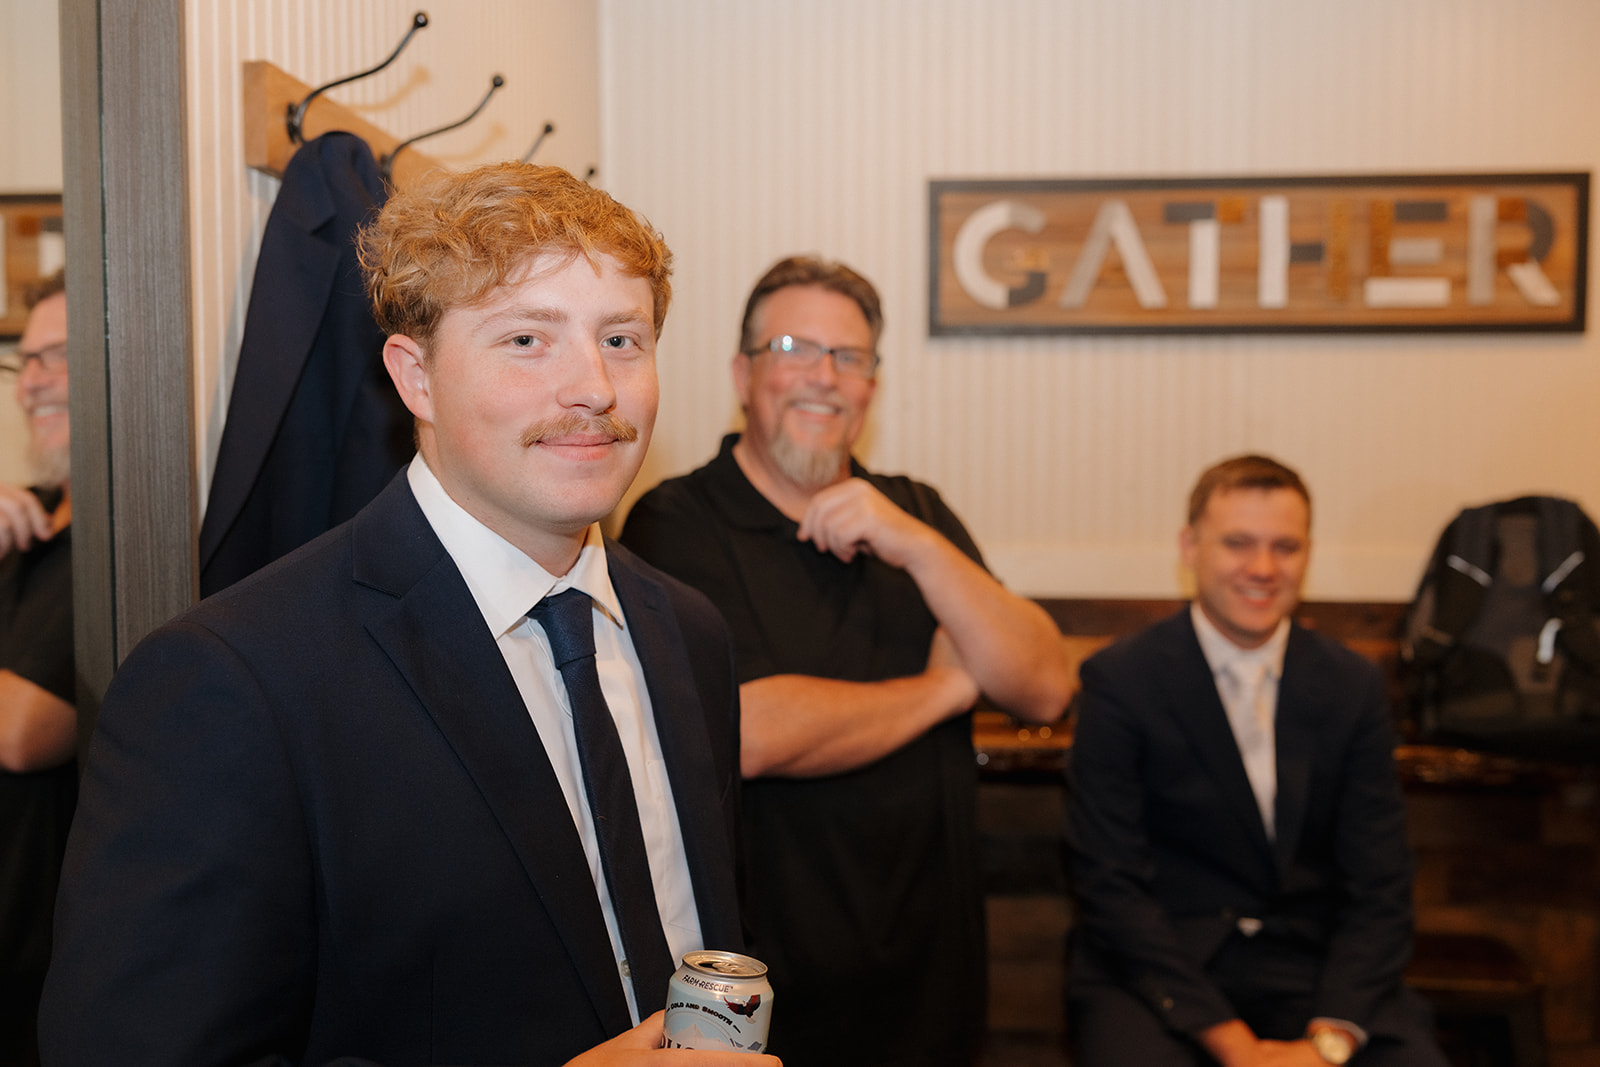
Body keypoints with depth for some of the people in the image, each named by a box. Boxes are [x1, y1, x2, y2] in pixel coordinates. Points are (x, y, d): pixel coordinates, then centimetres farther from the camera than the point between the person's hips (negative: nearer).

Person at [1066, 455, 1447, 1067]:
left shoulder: (1352, 687, 5)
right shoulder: (1119, 681, -5)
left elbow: (1378, 886, 3)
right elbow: (1110, 884, -9)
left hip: (1315, 966, 3)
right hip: (1157, 965, -3)